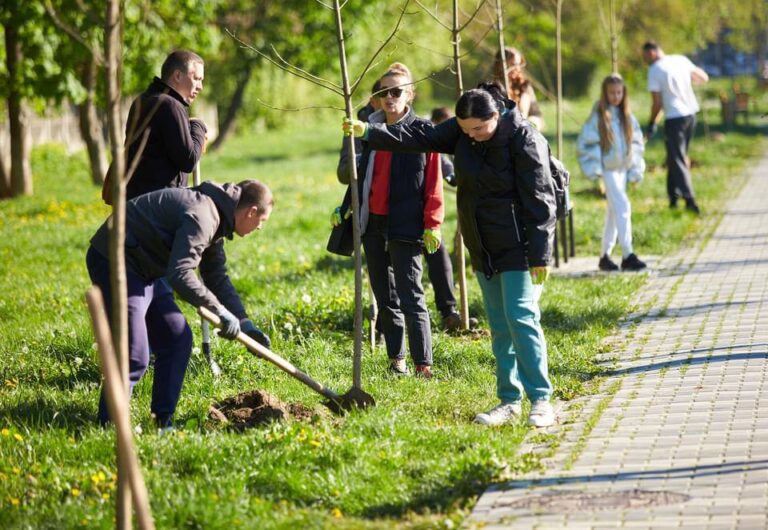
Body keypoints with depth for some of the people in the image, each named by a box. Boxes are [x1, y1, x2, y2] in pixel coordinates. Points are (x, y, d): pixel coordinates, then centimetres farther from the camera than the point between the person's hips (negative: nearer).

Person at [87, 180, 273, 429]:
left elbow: (217, 276, 24)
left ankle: (163, 422, 15)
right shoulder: (201, 216, -22)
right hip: (114, 262, -11)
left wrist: (244, 323, 20)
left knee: (178, 340, 11)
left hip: (141, 269, 11)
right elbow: (180, 275, -32)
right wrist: (220, 311, -24)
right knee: (134, 355, -14)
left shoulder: (213, 219, 12)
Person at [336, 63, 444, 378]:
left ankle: (423, 364, -9)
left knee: (410, 296, -10)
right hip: (372, 223, 6)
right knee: (384, 297, 10)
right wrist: (345, 209, 14)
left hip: (404, 226, -6)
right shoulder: (371, 128, 12)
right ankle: (396, 359, 18)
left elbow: (433, 182, -8)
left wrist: (432, 224, -13)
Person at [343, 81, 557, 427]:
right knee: (499, 326, 9)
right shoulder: (460, 132, 1)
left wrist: (540, 255, -18)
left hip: (519, 249, -7)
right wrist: (367, 132, -6)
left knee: (521, 318, -12)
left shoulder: (524, 139, -18)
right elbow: (420, 137, 4)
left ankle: (541, 400, -8)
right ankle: (509, 401, 14)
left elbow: (538, 200, -18)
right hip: (484, 249, 7)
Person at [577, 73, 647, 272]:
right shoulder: (598, 117, -7)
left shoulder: (627, 117, 7)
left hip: (623, 168, 6)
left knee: (614, 212, 11)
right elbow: (585, 143, -7)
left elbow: (637, 142, 13)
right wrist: (594, 170, -12)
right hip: (608, 170, -6)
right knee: (622, 208, -15)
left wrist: (636, 170, 7)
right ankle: (627, 255, -16)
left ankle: (605, 255, 20)